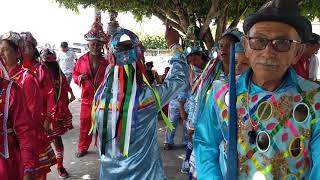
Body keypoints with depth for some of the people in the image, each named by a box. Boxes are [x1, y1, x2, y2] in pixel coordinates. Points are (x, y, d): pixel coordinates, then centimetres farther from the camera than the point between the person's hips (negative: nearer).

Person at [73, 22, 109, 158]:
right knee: (85, 124, 11)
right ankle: (82, 148, 27)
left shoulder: (106, 62, -4)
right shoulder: (82, 60, 2)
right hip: (87, 98, 2)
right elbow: (74, 75, 9)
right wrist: (81, 77, -11)